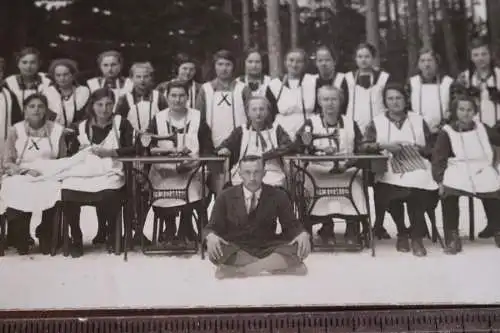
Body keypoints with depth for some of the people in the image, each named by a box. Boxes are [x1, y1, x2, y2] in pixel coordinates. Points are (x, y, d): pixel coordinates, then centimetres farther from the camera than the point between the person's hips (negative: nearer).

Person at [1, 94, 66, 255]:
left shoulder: (56, 130, 12)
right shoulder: (15, 131, 10)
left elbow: (63, 160, 13)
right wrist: (25, 171, -12)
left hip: (49, 177, 1)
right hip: (20, 177, 0)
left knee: (54, 190, -34)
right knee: (17, 192, -34)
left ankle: (46, 240, -11)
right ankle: (21, 241, -9)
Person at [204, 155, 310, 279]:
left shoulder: (278, 196, 1)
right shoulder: (225, 197, 0)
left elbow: (291, 225, 5)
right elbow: (212, 228, 1)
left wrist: (302, 234, -20)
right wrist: (211, 236, -25)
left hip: (267, 249, 1)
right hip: (236, 249, -1)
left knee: (300, 248, -27)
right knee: (215, 250, -35)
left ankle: (240, 270, -32)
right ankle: (277, 264, -30)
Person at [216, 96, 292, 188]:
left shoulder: (276, 129, 16)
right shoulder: (241, 131, 19)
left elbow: (288, 145, 1)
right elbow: (225, 145, 14)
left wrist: (264, 156, -9)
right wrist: (224, 149, -12)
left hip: (271, 170, 0)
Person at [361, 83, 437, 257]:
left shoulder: (418, 120, 15)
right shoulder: (377, 122, 12)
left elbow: (431, 148, 13)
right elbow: (364, 146, 0)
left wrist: (419, 149, -7)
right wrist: (384, 146, -14)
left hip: (417, 168, 0)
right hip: (389, 171, 0)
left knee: (415, 190, -32)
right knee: (390, 194, -31)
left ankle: (416, 237, -13)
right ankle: (402, 233, -3)